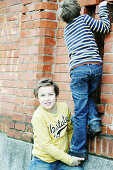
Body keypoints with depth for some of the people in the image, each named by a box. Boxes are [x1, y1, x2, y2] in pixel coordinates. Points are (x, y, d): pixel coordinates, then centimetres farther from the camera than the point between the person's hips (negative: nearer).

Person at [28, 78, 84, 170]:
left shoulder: (64, 107, -1)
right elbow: (46, 145, -18)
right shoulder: (38, 117, -17)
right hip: (43, 161, -4)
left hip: (62, 158, 4)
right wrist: (69, 160, -16)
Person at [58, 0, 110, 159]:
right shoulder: (84, 19, 11)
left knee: (80, 112, 1)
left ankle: (79, 151, 2)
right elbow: (105, 28, 13)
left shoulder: (66, 30, 23)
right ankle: (94, 121, 6)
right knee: (88, 96, 30)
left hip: (78, 68, 1)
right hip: (96, 65, 0)